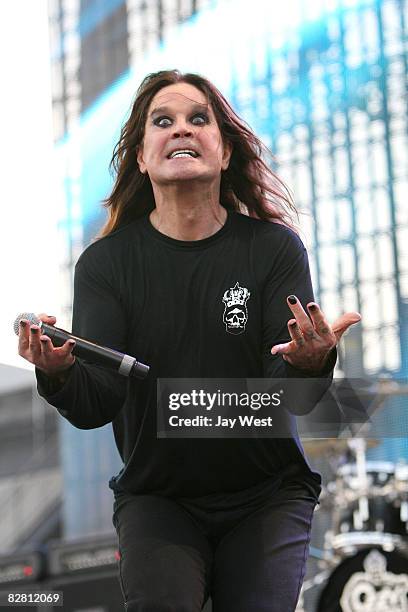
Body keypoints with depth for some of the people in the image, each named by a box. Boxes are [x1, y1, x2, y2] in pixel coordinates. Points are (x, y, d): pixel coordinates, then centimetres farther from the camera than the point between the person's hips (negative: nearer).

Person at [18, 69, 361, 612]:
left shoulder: (275, 247, -4)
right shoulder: (106, 262, -3)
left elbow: (289, 393, -12)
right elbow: (96, 406, -12)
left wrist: (308, 364, -36)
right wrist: (58, 373, -34)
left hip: (267, 493, 1)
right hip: (156, 498, 0)